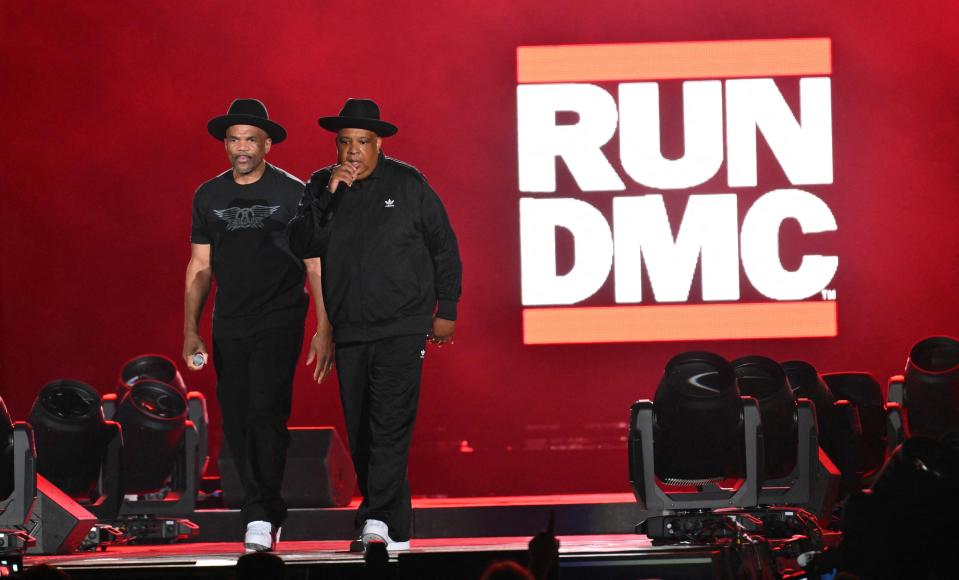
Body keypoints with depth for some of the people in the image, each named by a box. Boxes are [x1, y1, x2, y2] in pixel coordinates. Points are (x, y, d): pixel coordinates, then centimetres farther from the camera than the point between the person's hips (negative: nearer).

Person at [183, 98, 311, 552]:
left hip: (279, 321, -4)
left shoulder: (292, 193, -2)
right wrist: (190, 330, 6)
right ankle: (266, 513, 14)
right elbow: (200, 267, 14)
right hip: (229, 324, 5)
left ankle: (261, 518, -13)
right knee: (236, 421, 3)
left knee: (265, 413, -15)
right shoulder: (209, 196, 9)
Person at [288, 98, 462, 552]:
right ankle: (395, 530, 15)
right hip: (349, 329, 4)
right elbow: (304, 247, -5)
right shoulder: (321, 186, 7)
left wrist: (446, 310, 4)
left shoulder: (407, 185, -1)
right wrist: (327, 196, -14)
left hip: (401, 327, -4)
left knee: (389, 424, -17)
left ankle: (377, 519, -22)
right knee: (361, 434, 6)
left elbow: (444, 248, 5)